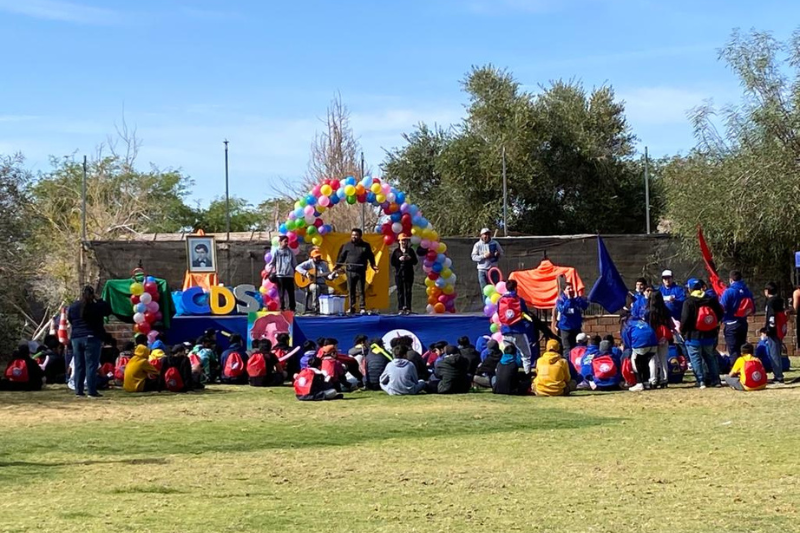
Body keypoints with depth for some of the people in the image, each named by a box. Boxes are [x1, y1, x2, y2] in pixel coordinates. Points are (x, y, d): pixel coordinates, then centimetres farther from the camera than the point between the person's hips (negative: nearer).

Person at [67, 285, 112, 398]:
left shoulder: (72, 307, 6)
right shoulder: (96, 307, -8)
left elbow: (70, 320, 18)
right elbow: (108, 310, 6)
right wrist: (99, 300, 10)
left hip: (76, 339, 5)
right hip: (92, 338, -5)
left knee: (79, 365, 8)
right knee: (91, 365, -5)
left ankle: (78, 390, 8)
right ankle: (92, 391, -9)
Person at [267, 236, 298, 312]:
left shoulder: (290, 251, 9)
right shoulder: (276, 251, 3)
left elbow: (294, 263, 13)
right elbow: (272, 263, 4)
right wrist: (268, 272, -1)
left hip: (290, 275, 2)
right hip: (280, 275, -2)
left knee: (291, 292, 1)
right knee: (281, 293, 0)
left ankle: (292, 308, 7)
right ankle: (282, 308, 5)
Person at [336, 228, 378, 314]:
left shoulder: (365, 246, 5)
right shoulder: (347, 246, 8)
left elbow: (371, 257, 7)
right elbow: (341, 257, 7)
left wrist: (373, 266, -6)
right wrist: (336, 266, -4)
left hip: (361, 272, -1)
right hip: (350, 272, 2)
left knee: (362, 290, 0)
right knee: (351, 291, 5)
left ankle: (363, 308, 3)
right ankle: (352, 308, 11)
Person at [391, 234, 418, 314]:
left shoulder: (411, 251, 8)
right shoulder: (396, 251, 5)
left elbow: (415, 262, 6)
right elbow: (392, 263, 1)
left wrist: (410, 259, -12)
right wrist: (399, 260, -14)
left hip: (409, 274, 0)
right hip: (399, 274, 0)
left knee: (408, 291, -1)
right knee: (400, 292, -1)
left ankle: (408, 308, 0)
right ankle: (401, 309, 0)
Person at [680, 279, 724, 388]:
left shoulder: (688, 302, -14)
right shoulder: (711, 300, 3)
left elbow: (685, 319, -18)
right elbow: (720, 314, 9)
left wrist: (682, 331, -2)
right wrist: (714, 326, 21)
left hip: (694, 336, -5)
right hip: (709, 336, 5)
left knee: (696, 359, 2)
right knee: (710, 357, 17)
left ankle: (701, 381, -4)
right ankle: (716, 380, 15)